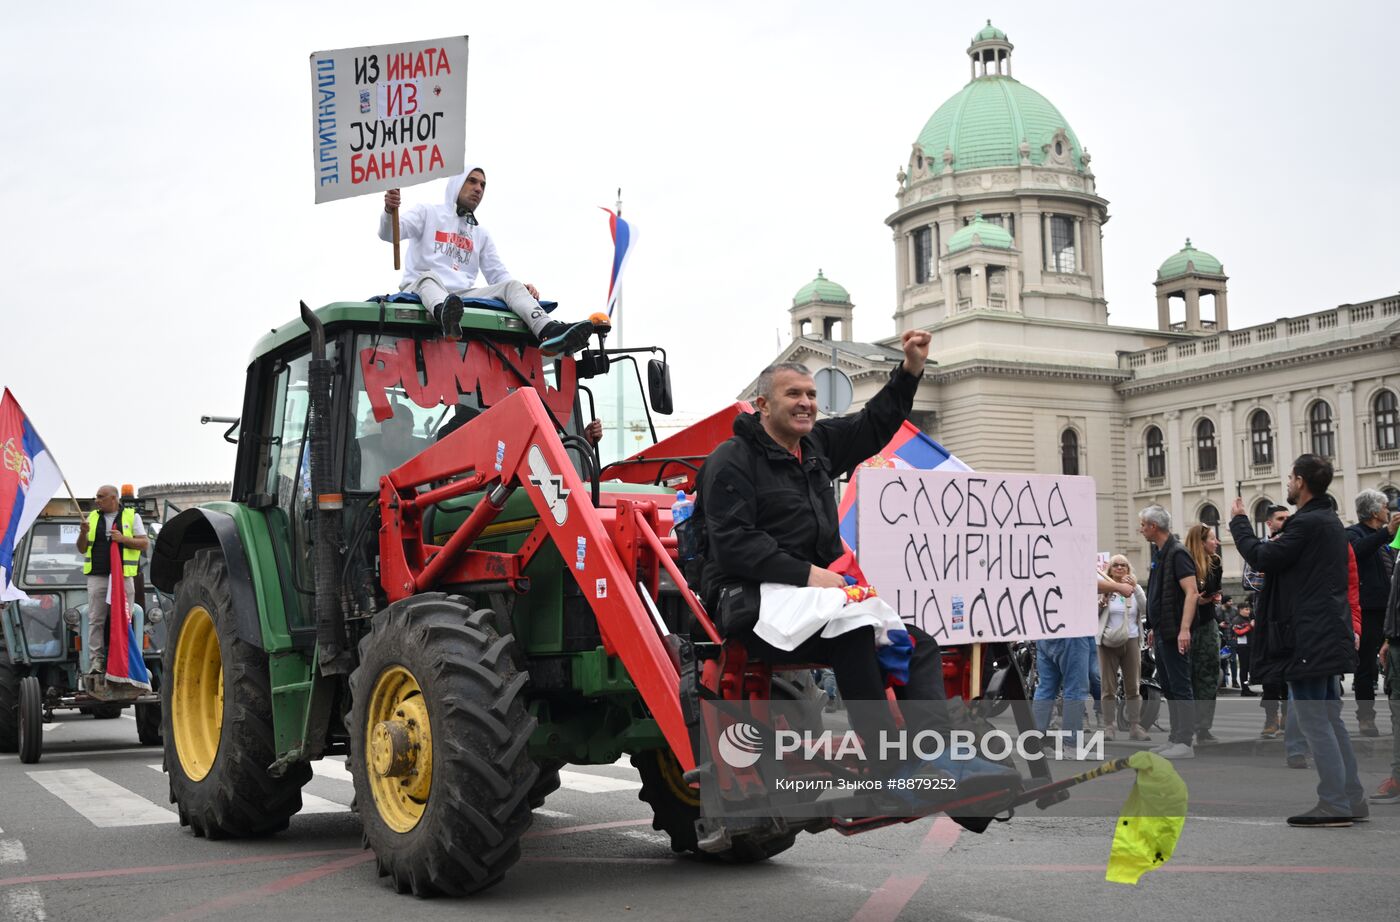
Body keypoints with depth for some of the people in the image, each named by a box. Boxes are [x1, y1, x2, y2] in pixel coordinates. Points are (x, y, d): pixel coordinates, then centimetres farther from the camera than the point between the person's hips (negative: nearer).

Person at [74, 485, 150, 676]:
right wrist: (83, 534, -5)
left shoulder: (132, 516, 7)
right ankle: (96, 661, -1)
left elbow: (145, 544, 2)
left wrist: (124, 539, -12)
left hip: (123, 576, -2)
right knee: (96, 620, -2)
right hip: (97, 576, 2)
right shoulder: (93, 517, 15)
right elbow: (82, 549, 15)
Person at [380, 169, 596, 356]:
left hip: (463, 296, 4)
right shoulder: (427, 213, 14)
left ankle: (548, 332, -47)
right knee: (429, 277, -37)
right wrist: (389, 211, -26)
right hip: (420, 288, -4)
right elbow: (389, 233, -1)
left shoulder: (481, 234, 27)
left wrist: (521, 289, -1)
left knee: (511, 285, -18)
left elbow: (498, 275, 22)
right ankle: (445, 317, -73)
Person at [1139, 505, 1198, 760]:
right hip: (1162, 633, 10)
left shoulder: (1177, 553, -14)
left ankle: (1185, 744, -4)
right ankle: (1175, 739, 18)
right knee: (1168, 688, 13)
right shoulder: (1160, 554, 15)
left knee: (1180, 688, -6)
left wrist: (1184, 629, -28)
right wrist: (1154, 628, 22)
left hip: (1175, 634, -10)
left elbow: (1191, 592, -21)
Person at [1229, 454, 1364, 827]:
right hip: (1330, 637, 10)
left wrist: (1238, 521, -3)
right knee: (1331, 719, 15)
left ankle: (1334, 804, -3)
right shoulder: (1332, 522, 15)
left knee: (1314, 721, -5)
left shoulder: (1306, 524, -17)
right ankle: (1351, 799, 19)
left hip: (1307, 639, -10)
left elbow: (1262, 558, -15)